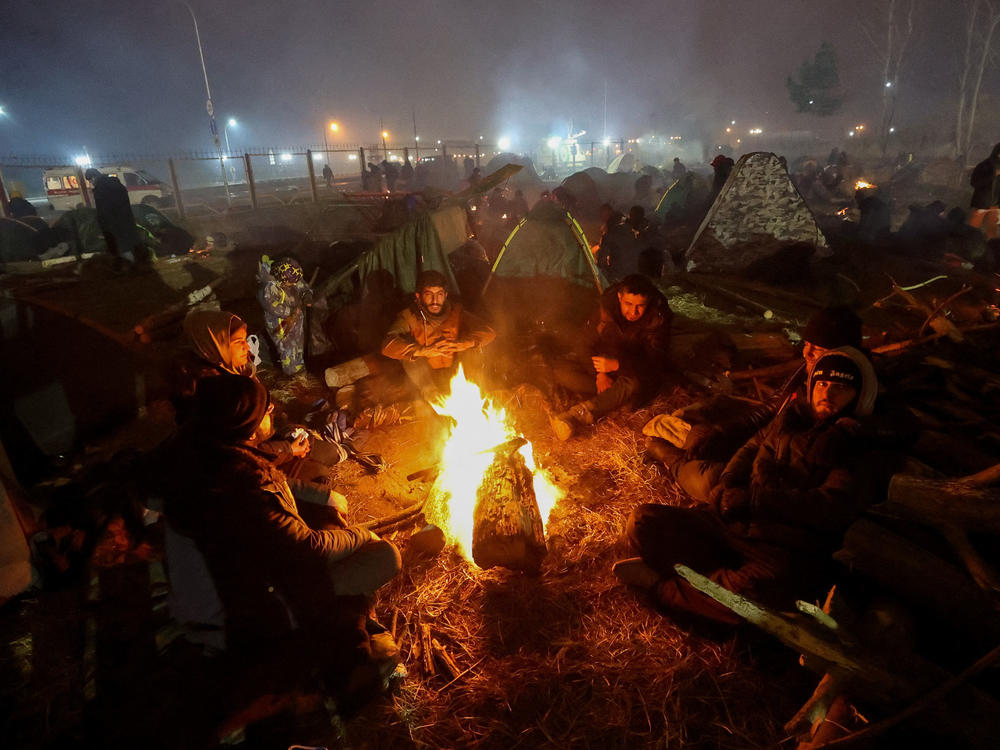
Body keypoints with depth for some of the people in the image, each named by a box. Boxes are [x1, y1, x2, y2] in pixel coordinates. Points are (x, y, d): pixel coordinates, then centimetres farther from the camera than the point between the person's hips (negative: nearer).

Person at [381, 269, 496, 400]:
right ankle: (430, 393, -26)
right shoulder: (409, 317, -12)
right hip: (424, 375, -1)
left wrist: (464, 344, -33)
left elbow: (489, 332, -12)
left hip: (456, 374, 1)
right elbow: (387, 345, -29)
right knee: (407, 343, -24)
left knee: (471, 340, -20)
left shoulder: (456, 311, -6)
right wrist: (424, 351, -43)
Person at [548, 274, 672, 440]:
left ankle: (575, 415, -49)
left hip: (641, 375, -4)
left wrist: (617, 364, -39)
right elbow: (596, 341, 0)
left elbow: (655, 362, -23)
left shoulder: (658, 318, -18)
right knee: (560, 370, -15)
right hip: (609, 368, 5)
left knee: (632, 385, -43)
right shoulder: (607, 305, -9)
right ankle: (611, 394, -27)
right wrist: (601, 373, -18)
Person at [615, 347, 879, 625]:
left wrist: (753, 498, -12)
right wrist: (727, 486, -3)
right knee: (643, 521, -13)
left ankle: (660, 583, -18)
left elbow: (831, 507, -10)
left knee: (762, 588, -40)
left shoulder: (857, 447, 3)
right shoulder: (789, 419, 19)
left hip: (782, 549, -4)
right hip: (732, 522, 4)